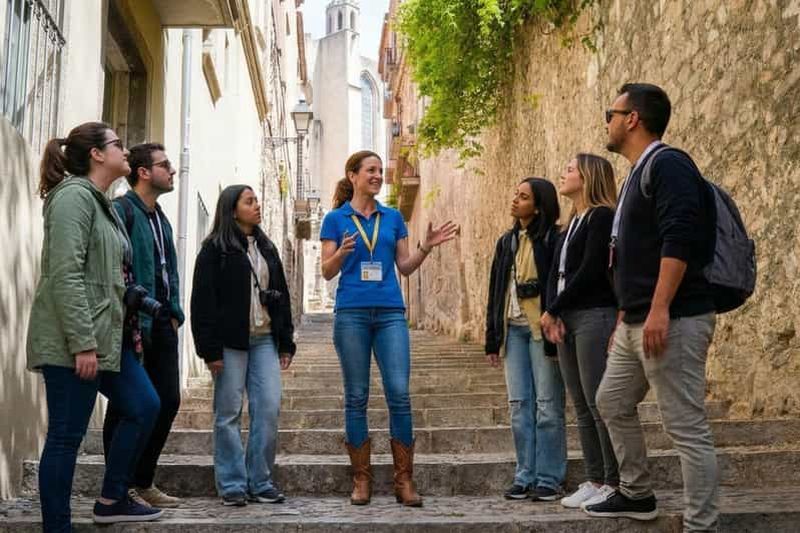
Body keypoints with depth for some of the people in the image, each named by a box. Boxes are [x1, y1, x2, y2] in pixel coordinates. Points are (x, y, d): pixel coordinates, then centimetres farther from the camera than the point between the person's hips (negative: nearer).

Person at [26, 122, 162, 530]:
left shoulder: (99, 201, 18)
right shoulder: (75, 195, -12)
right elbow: (65, 275, -21)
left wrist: (129, 329, 20)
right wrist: (82, 343, -24)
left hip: (107, 336, 10)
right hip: (73, 341, -10)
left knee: (144, 406, 14)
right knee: (66, 436, -3)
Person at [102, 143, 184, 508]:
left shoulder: (161, 218, 19)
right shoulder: (121, 210, -10)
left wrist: (174, 313, 13)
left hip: (161, 323, 9)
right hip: (133, 323, -9)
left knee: (168, 400, 10)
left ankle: (143, 482, 22)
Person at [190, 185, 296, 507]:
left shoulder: (267, 248, 17)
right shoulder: (215, 249, -2)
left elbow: (282, 296, 19)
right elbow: (203, 301, -7)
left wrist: (286, 342, 13)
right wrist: (210, 349, -13)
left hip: (264, 340, 5)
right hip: (231, 342, -5)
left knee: (269, 409, -1)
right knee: (229, 414, 0)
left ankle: (261, 482, 9)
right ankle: (233, 485, 7)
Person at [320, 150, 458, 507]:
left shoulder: (393, 217, 13)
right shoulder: (336, 219, 6)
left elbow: (405, 267, 13)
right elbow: (327, 272, 2)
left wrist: (426, 247, -3)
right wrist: (343, 252, -17)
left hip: (390, 313, 2)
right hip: (351, 313, -2)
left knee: (399, 394, -7)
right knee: (356, 397, 2)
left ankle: (404, 481, 0)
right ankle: (361, 480, 10)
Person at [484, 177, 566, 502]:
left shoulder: (554, 240, -5)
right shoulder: (507, 242, 16)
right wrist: (492, 338, 13)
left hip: (542, 329, -6)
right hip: (513, 329, 7)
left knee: (547, 405, -1)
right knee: (520, 405, 7)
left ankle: (549, 479, 5)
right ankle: (525, 476, 14)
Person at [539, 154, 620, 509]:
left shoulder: (602, 216, -7)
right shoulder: (572, 224, 20)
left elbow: (589, 271, -15)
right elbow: (556, 273, 13)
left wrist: (552, 310, -9)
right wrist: (552, 314, -4)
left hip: (594, 316, -9)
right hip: (566, 319, 9)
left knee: (598, 402, -9)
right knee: (582, 406, 8)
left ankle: (615, 483, -3)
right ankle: (594, 480, 13)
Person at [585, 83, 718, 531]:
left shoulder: (668, 164, -12)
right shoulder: (639, 173, 19)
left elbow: (678, 240, -24)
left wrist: (659, 311, -29)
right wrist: (629, 309, 26)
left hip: (673, 321, -11)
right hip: (636, 323, 11)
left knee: (688, 428, -6)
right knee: (613, 403, 20)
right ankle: (637, 494, 34)